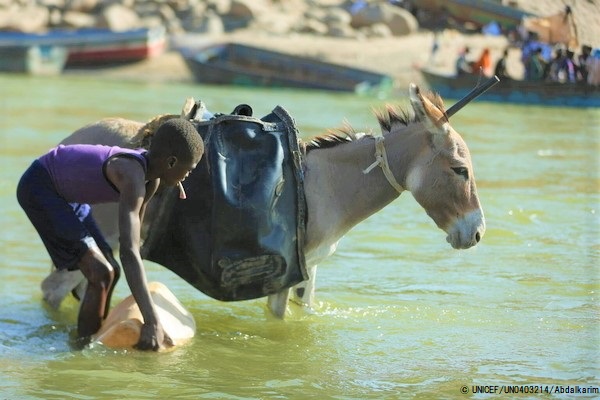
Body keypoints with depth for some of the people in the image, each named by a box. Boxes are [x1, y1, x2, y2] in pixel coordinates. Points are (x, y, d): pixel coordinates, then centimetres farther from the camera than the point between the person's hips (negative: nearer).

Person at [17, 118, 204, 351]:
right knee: (101, 274, -17)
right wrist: (151, 322, -46)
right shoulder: (133, 176, -33)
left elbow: (133, 233, 9)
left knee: (110, 272, 14)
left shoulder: (151, 180, -5)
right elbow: (128, 251, -42)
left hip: (64, 192, 10)